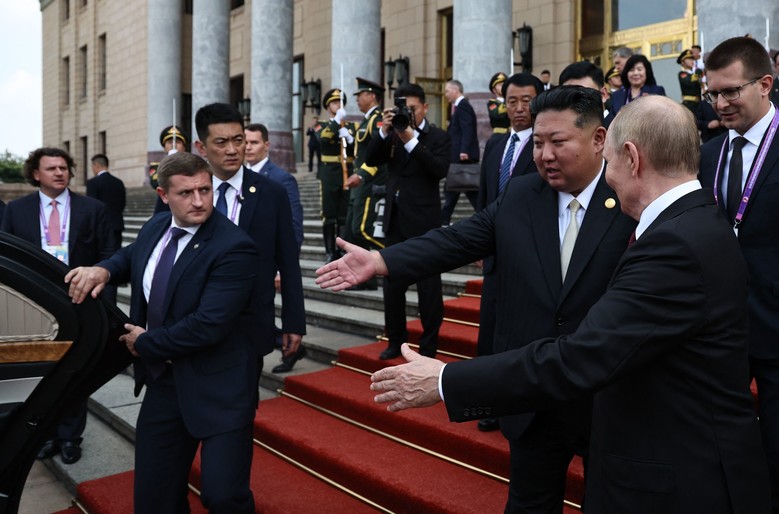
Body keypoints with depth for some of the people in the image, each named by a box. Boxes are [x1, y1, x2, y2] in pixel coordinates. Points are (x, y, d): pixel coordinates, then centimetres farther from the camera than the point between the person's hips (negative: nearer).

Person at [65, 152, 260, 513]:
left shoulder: (233, 247, -21)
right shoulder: (156, 228, 4)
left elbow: (207, 325, -28)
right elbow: (131, 257, 27)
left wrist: (144, 343, -12)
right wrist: (103, 269, 3)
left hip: (217, 388, -7)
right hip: (163, 381, 7)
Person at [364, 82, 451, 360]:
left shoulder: (438, 137, -1)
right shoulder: (392, 135, 11)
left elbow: (441, 169, -17)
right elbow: (371, 160, -1)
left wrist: (411, 140, -22)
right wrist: (384, 131, -13)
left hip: (423, 221, -5)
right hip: (395, 219, 5)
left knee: (428, 285, 1)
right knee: (392, 284, 11)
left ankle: (429, 345, 10)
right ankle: (396, 340, 23)